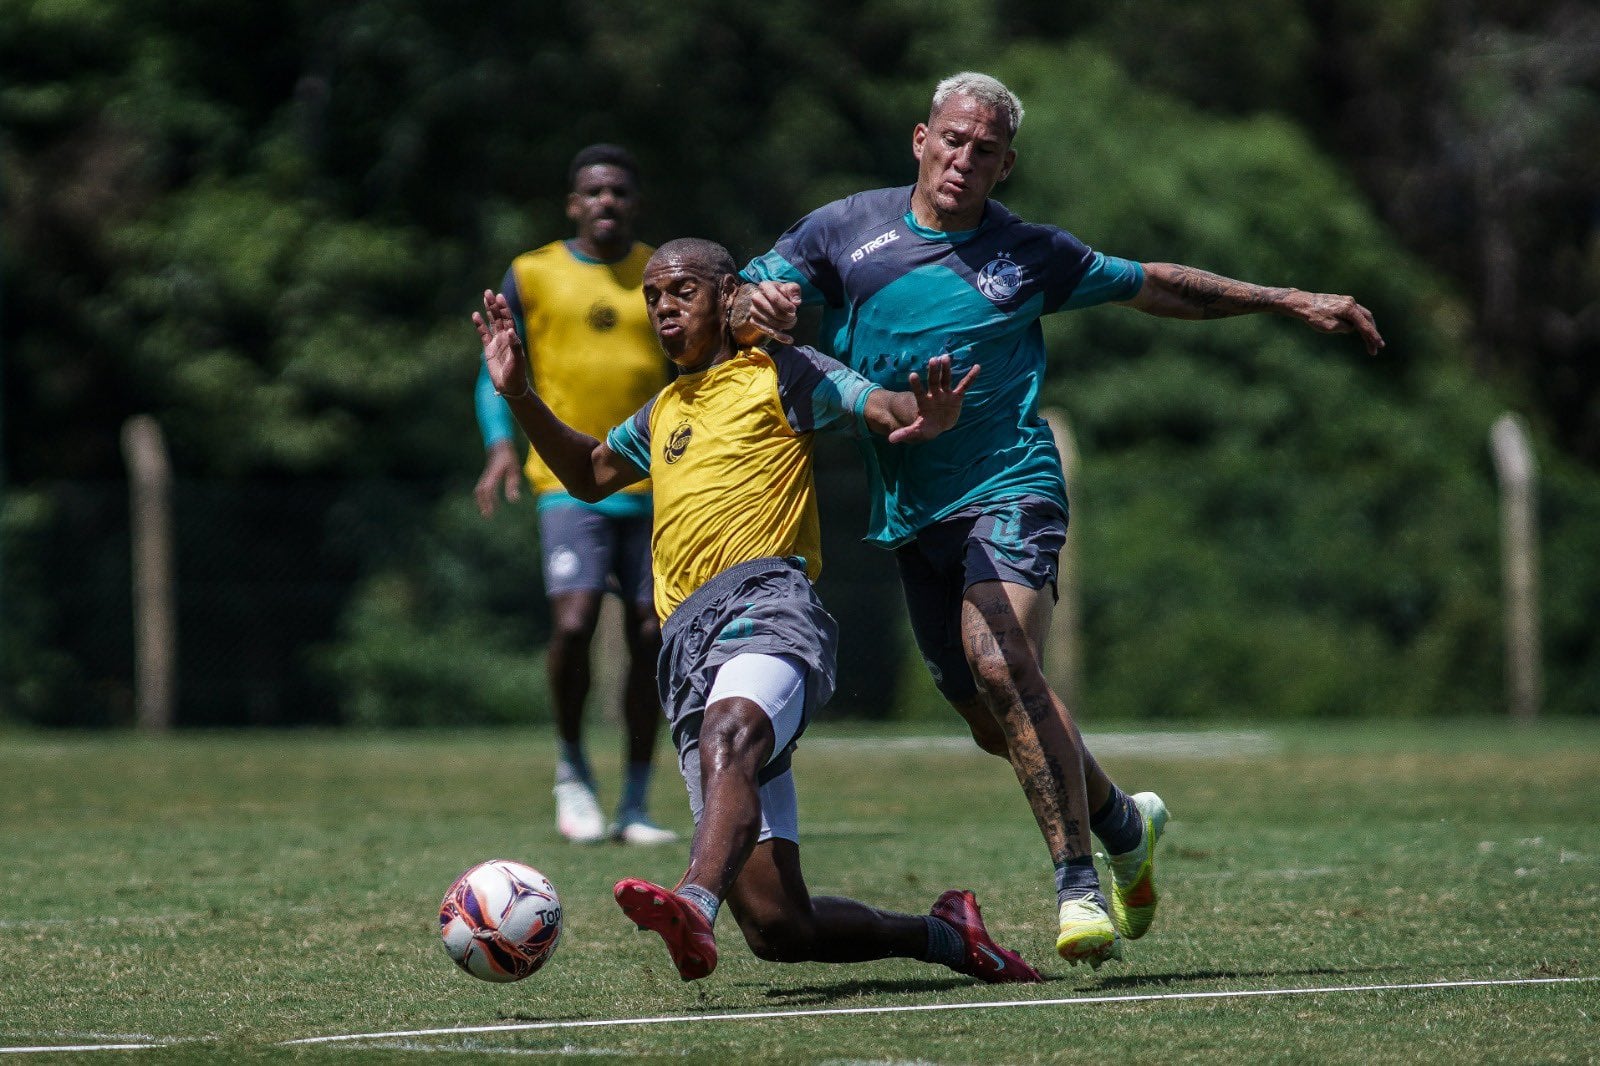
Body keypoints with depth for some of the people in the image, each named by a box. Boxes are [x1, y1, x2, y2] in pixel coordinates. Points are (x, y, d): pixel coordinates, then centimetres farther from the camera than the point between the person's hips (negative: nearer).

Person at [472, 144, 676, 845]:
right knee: (574, 624, -19)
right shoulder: (531, 276, 5)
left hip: (654, 489, 2)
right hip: (570, 486, -2)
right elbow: (498, 374, 10)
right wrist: (500, 445, -7)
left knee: (650, 636, -1)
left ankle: (635, 806, 10)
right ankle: (571, 768, 5)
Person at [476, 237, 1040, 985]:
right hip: (687, 642, 6)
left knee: (726, 738, -43)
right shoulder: (664, 412, 32)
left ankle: (696, 906, -69)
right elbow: (589, 474, 48)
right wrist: (518, 395, 34)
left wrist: (928, 417, -25)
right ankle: (945, 935, 15)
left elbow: (890, 411, -1)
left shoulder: (777, 376, 12)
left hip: (764, 605, -6)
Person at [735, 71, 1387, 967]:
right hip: (912, 516, 4)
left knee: (1003, 665, -28)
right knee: (996, 723, 7)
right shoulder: (846, 230, 5)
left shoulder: (1029, 254, 3)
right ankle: (1124, 823, 34)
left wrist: (1291, 302, 14)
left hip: (1009, 491, -3)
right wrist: (757, 308, -21)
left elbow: (1156, 287, 15)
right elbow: (739, 301, 5)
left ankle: (1080, 883, -26)